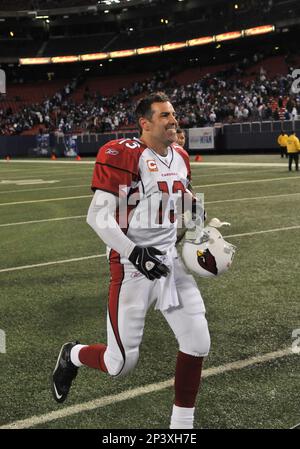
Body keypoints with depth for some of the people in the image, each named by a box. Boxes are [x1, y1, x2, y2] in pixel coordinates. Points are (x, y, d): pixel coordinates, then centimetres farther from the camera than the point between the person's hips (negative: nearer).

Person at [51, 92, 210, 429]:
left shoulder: (180, 158, 9)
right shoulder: (123, 157, -15)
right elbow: (98, 218, -17)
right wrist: (134, 252, -25)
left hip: (171, 261, 7)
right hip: (132, 267, -6)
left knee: (197, 344, 0)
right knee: (121, 363, 0)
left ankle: (182, 423, 19)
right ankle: (72, 356, 34)